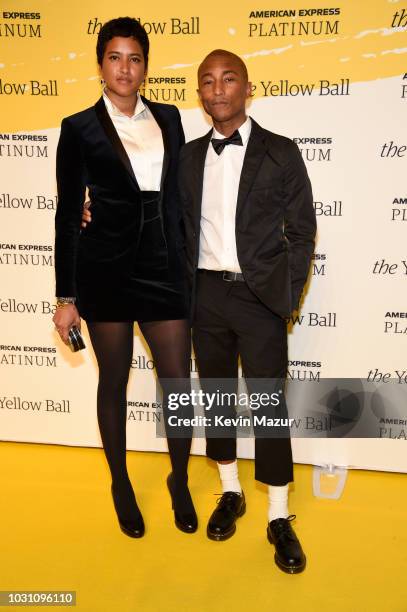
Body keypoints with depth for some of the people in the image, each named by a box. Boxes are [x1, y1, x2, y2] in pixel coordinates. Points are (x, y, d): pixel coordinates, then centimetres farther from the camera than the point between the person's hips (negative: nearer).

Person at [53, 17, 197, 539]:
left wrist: (188, 268, 10)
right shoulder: (80, 128, -1)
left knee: (179, 384, 4)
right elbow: (68, 214, -2)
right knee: (113, 382, 11)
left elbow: (180, 196, 12)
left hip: (164, 266, 3)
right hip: (107, 269, -2)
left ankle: (179, 482, 28)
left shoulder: (168, 118, 9)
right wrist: (66, 296, -3)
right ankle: (121, 485, 32)